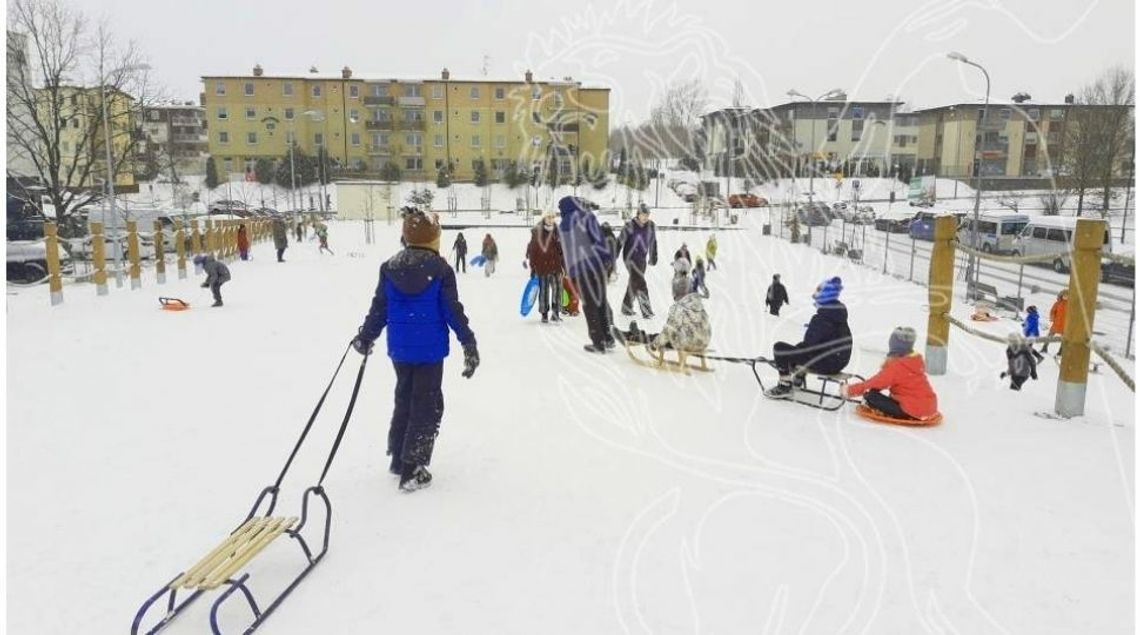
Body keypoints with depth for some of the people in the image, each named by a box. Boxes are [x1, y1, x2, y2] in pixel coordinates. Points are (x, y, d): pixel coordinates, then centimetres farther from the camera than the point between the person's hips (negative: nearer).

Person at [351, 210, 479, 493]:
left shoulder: (389, 268, 0)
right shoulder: (441, 269, -11)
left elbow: (379, 308, 5)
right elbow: (453, 310, -10)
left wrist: (365, 336, 19)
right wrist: (468, 343, -1)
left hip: (399, 347, 5)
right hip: (430, 347, -5)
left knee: (404, 398, 21)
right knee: (427, 405, 4)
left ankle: (398, 459, 30)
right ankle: (412, 470, 4)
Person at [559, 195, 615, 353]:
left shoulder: (562, 226, 12)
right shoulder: (585, 216, 5)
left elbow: (566, 250, 11)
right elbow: (598, 237, -5)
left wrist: (569, 271, 13)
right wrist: (607, 255, 1)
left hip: (575, 270, 1)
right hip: (593, 264, -1)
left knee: (589, 305, 6)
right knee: (601, 301, 11)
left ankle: (598, 342, 5)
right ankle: (608, 338, 11)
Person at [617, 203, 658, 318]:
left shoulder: (651, 226, 2)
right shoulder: (630, 225, -14)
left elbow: (653, 243, 15)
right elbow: (620, 241, -11)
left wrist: (653, 259, 22)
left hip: (642, 259, 6)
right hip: (630, 258, -6)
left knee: (633, 283, 14)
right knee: (640, 283, -15)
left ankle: (626, 308, 27)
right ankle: (646, 310, -15)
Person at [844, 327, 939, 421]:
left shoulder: (895, 367, -16)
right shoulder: (917, 361, 10)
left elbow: (874, 383, -14)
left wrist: (849, 390, -6)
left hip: (913, 412, -9)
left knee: (870, 396, -12)